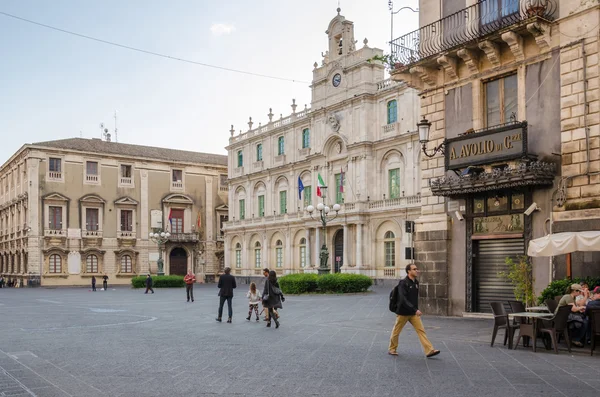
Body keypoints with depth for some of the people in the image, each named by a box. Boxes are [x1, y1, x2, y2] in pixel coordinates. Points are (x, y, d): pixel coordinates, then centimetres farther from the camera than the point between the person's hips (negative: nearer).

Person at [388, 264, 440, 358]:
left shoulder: (416, 282, 5)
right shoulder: (403, 283, -17)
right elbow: (403, 299, -26)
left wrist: (416, 309, 18)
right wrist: (415, 310, -32)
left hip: (413, 313, 6)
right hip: (403, 312, -6)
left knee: (421, 330, -4)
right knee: (396, 332, 8)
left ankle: (429, 351, -8)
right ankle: (392, 349, 26)